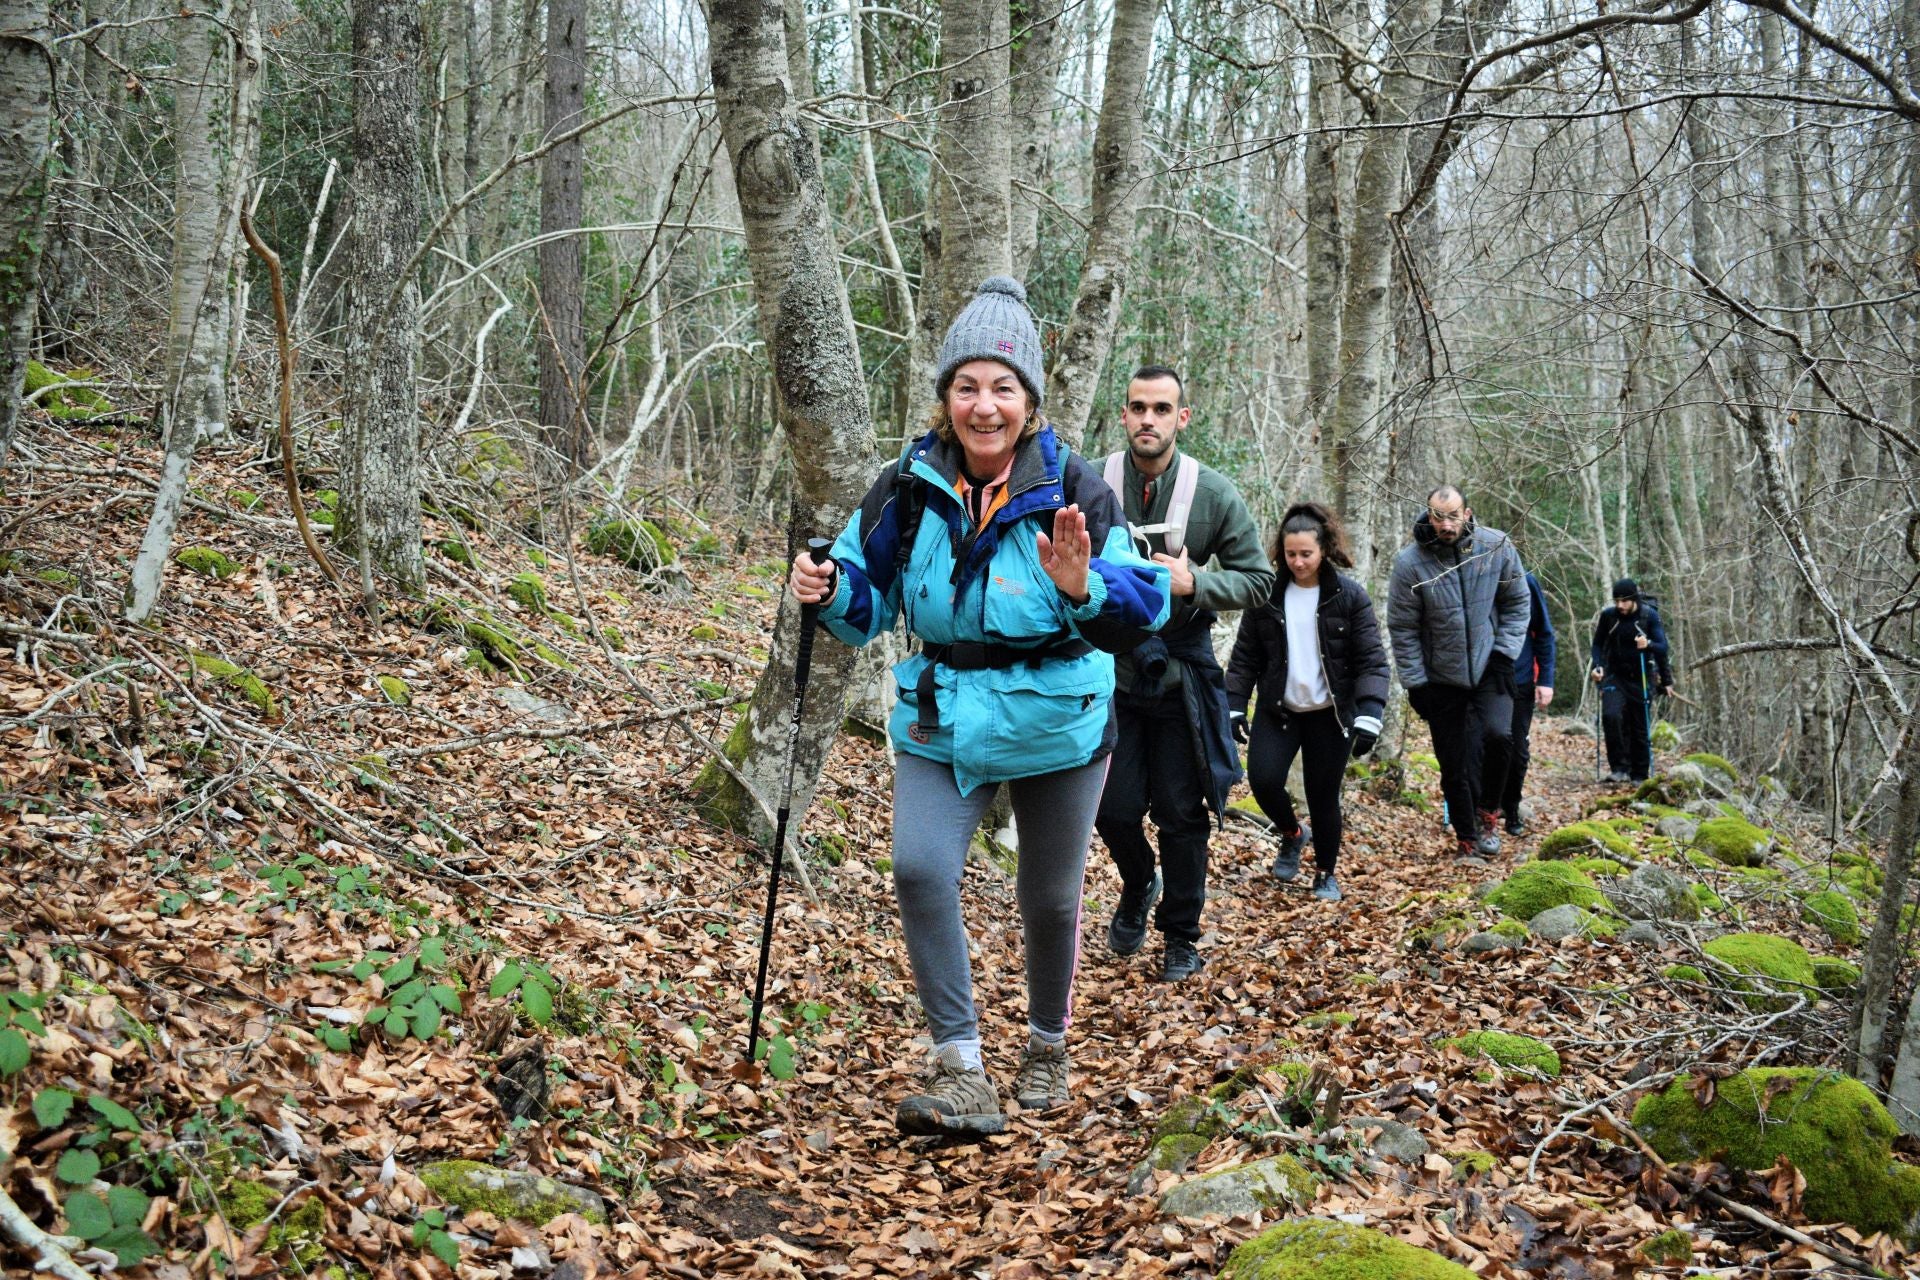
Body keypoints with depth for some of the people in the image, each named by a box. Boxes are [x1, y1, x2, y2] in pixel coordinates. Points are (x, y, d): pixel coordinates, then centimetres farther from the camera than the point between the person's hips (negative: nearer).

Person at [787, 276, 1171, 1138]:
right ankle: (960, 1069, -7)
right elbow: (870, 602, 4)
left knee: (1049, 900, 12)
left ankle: (1047, 1048, 40)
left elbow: (1140, 615, -19)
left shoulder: (1074, 492, -13)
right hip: (941, 720, 1)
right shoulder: (907, 489, -6)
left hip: (1057, 726, -1)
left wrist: (1084, 588, -39)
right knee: (919, 868, -20)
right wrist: (828, 591, -17)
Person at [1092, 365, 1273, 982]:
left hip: (1182, 674, 0)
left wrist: (1193, 582, -17)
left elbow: (1259, 579, -1)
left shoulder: (1215, 493, -6)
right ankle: (1137, 887, 37)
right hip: (1111, 671, 1)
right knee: (1114, 809, 4)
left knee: (1181, 816, 6)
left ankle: (1181, 936, 24)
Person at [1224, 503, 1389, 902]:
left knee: (1323, 796, 3)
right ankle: (1292, 833, 17)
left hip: (1329, 715, -2)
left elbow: (1372, 660, -7)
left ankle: (1326, 874, 26)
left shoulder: (1349, 596, -6)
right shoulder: (1267, 593, 0)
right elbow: (1245, 656, 5)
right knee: (1263, 779, -15)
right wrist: (1234, 706, -1)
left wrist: (1369, 715, -17)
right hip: (1277, 710, 2)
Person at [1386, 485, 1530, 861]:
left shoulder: (1497, 546, -10)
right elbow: (1402, 629, -6)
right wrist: (1415, 683, -7)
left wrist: (1504, 653, -5)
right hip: (1441, 678, 0)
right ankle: (1466, 840, 23)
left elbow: (1517, 603, 4)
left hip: (1489, 670, 0)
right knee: (1455, 767, 5)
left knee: (1497, 734, -24)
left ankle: (1486, 810, 1)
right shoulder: (1410, 562, -14)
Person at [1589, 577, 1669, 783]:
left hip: (1641, 679, -1)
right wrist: (1598, 666, -7)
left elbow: (1663, 647, -10)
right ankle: (1619, 768, -15)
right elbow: (1598, 644, 10)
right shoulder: (1608, 616, -2)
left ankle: (1640, 776, 14)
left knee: (1640, 728, 3)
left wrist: (1648, 645, -32)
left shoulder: (1650, 615, -7)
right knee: (1611, 716, -22)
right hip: (1615, 677, 1)